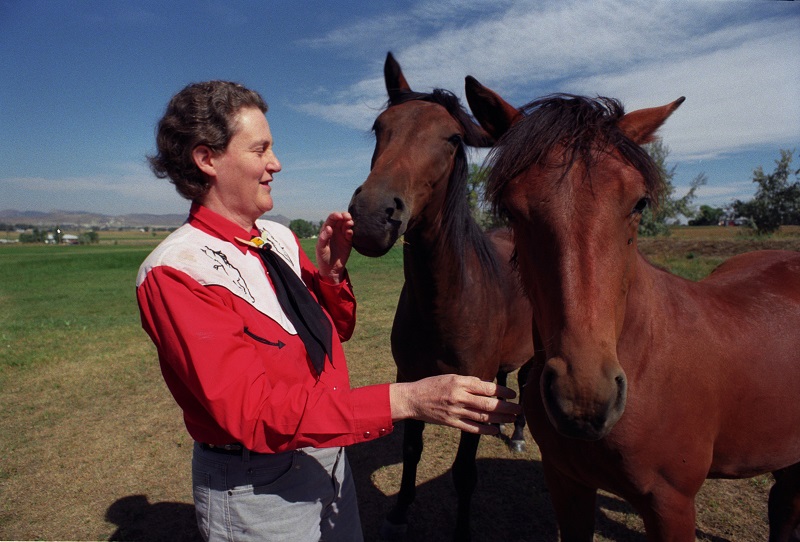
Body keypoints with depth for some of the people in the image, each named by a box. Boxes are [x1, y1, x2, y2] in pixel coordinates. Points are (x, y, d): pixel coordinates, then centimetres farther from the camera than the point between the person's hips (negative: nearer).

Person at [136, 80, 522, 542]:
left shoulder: (280, 238, 0)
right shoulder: (173, 273, -21)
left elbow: (336, 331, 10)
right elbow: (253, 410, -29)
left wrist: (331, 270, -10)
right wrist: (404, 400, -37)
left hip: (329, 453, 6)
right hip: (256, 488, -6)